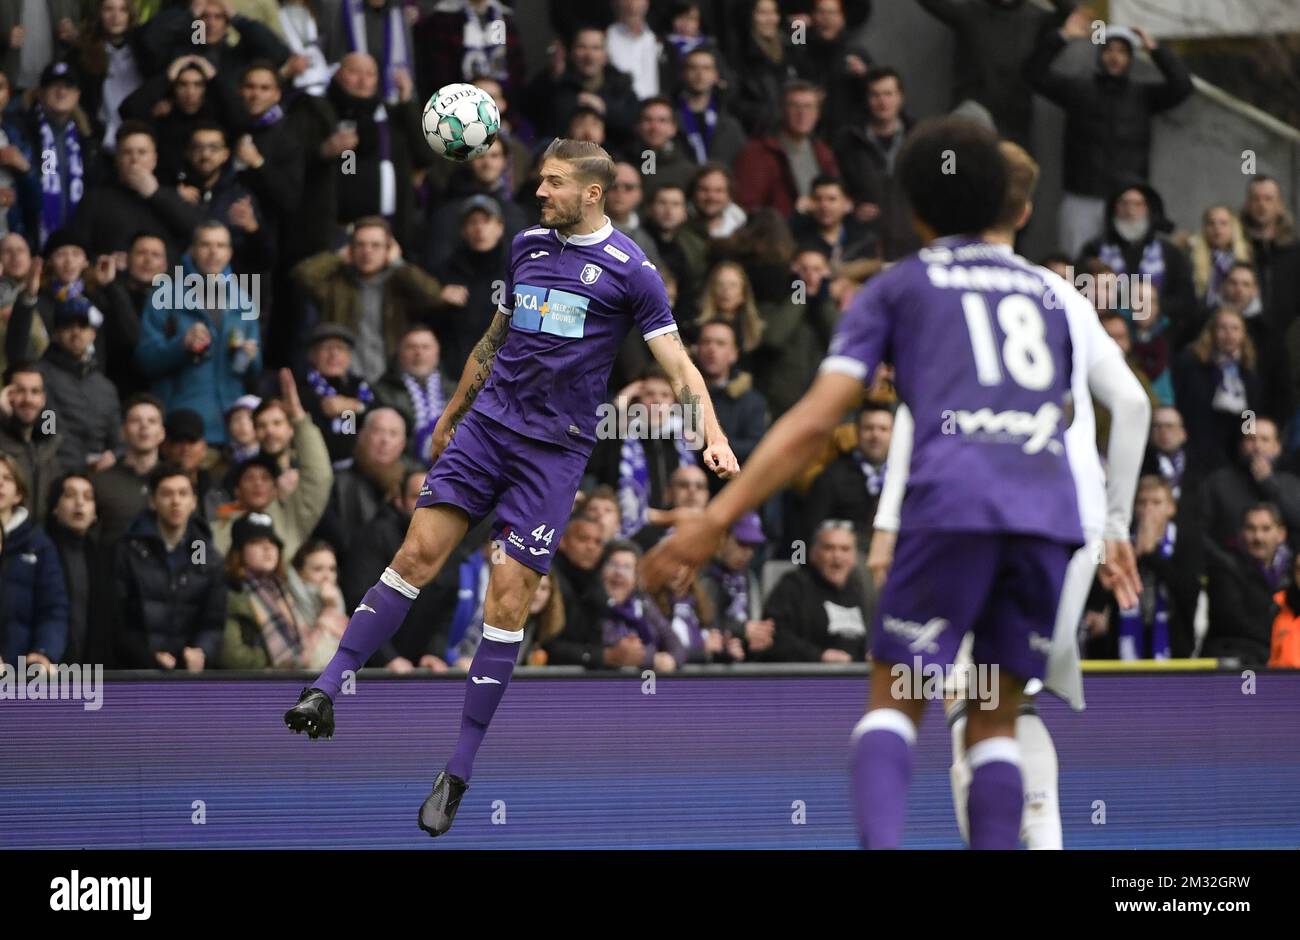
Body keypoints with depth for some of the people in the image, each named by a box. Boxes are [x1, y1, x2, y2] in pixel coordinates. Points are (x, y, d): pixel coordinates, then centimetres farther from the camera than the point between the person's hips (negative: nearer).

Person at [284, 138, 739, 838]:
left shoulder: (629, 270, -4)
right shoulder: (528, 246, 11)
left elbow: (678, 366, -6)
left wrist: (712, 435, -21)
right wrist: (452, 414, 30)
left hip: (555, 448, -4)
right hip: (488, 421, 4)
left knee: (507, 599, -7)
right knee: (418, 552, -10)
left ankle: (458, 773, -3)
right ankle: (326, 690, -9)